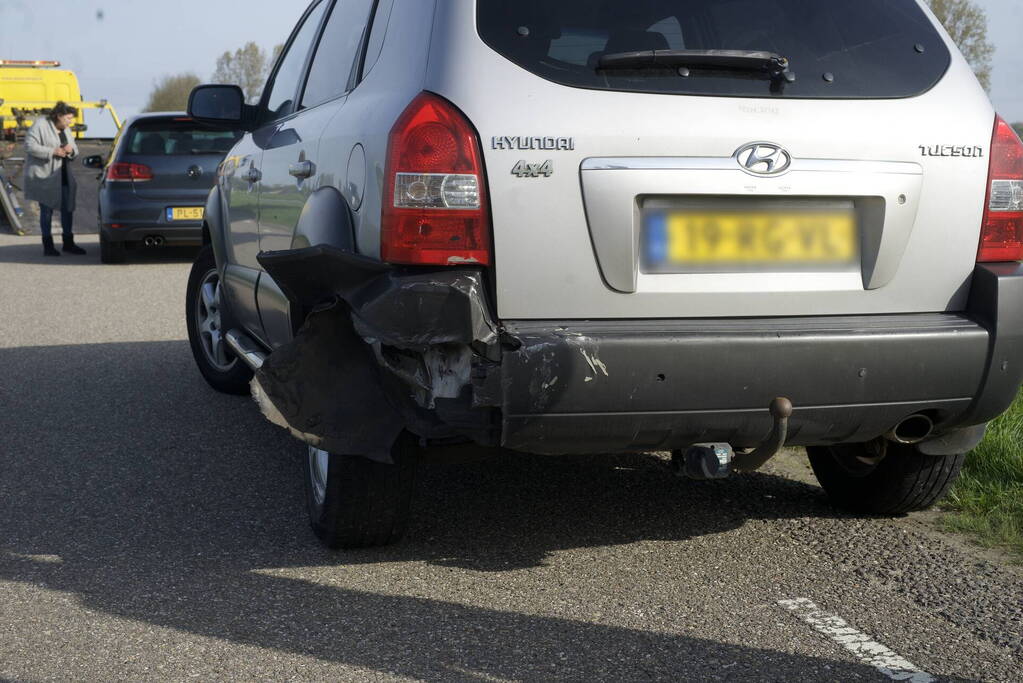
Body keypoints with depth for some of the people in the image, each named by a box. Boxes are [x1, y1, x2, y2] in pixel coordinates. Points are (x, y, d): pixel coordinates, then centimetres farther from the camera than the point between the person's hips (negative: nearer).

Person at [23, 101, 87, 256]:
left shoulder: (66, 130, 13)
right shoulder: (40, 125, -10)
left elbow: (75, 151, 16)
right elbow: (30, 146, -18)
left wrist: (71, 150, -8)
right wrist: (52, 151, -23)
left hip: (63, 175, 7)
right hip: (44, 175, -7)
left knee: (68, 208, 6)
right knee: (47, 210, -2)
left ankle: (68, 243, 16)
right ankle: (47, 246, 4)